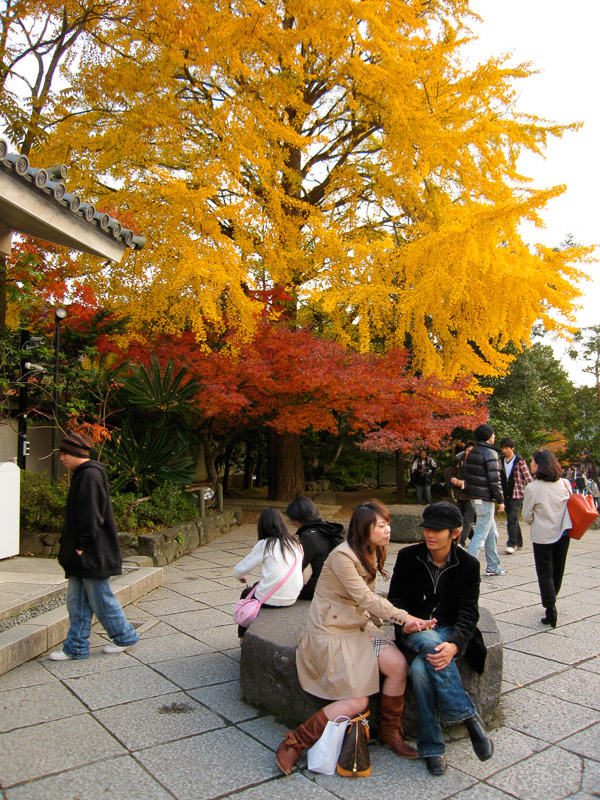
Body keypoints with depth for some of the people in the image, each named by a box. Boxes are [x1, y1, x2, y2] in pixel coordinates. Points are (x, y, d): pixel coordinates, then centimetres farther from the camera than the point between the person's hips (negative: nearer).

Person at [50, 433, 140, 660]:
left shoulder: (90, 475, -19)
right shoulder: (83, 474, 13)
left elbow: (90, 516, -22)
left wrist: (80, 545, -19)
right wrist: (69, 545, 18)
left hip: (92, 554, -10)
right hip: (83, 555, 10)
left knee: (100, 598, 3)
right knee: (76, 599, 13)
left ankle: (124, 636, 20)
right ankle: (76, 647, 22)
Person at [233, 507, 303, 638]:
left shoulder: (264, 545, -9)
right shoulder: (296, 544, 2)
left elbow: (238, 571, -3)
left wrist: (240, 576, 22)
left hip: (270, 600, -4)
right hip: (292, 599, 5)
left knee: (246, 593, 26)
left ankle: (244, 636, 38)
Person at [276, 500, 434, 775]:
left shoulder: (371, 554, 9)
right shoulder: (342, 556, -20)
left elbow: (368, 600, 10)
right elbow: (365, 598, -20)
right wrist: (403, 617, -16)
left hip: (359, 626, 8)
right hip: (330, 631, -8)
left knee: (398, 665, -15)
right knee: (356, 702, -15)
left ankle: (390, 732, 8)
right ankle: (292, 744, -1)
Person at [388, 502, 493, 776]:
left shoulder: (468, 564, -2)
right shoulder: (408, 557, 0)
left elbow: (468, 612, -7)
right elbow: (395, 600, 4)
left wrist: (454, 645, -27)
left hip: (449, 631, -1)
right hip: (414, 632, 1)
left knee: (420, 669, -32)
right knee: (429, 642, -35)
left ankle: (431, 746, -18)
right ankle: (467, 715, -25)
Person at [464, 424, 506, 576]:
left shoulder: (472, 453, 12)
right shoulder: (490, 453, -15)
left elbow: (467, 475, 16)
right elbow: (494, 480, -18)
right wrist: (500, 501, -13)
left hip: (474, 496, 9)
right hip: (485, 499, -9)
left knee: (492, 533, 18)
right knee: (481, 534, -6)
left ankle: (493, 567, 26)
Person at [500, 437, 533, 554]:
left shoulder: (520, 461, -7)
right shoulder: (501, 461, 9)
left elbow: (528, 478, -7)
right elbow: (498, 477, 13)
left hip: (517, 495, -5)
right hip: (506, 495, 6)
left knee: (512, 519, -13)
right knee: (513, 519, 13)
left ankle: (511, 544, -9)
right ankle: (519, 543, 24)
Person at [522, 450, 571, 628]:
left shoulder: (532, 488, -18)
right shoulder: (565, 484, -7)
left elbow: (527, 516, -9)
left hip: (542, 536, -4)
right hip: (563, 534, 4)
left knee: (545, 574, 5)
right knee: (557, 571, 20)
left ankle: (551, 613, 0)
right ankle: (551, 600, 37)